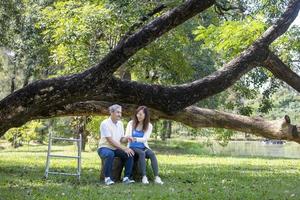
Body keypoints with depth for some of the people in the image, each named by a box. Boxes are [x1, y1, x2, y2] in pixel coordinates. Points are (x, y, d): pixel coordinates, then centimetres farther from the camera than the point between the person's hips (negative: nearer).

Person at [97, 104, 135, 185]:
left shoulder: (120, 124, 7)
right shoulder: (105, 124, -16)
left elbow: (121, 139, 11)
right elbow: (110, 141, -22)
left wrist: (127, 139, -14)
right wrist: (124, 148, -28)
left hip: (116, 149, 7)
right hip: (104, 148, -6)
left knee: (130, 154, -17)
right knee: (110, 154, -39)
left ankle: (126, 177, -13)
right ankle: (107, 178, -24)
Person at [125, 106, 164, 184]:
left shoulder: (149, 126, 2)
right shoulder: (131, 123, 0)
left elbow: (145, 138, -12)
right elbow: (126, 136, -7)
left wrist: (135, 139, -32)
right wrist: (128, 137, -34)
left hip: (144, 147, 2)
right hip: (133, 147, -2)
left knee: (152, 154, -30)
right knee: (142, 153, -34)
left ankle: (156, 177, -37)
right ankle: (144, 177, -38)